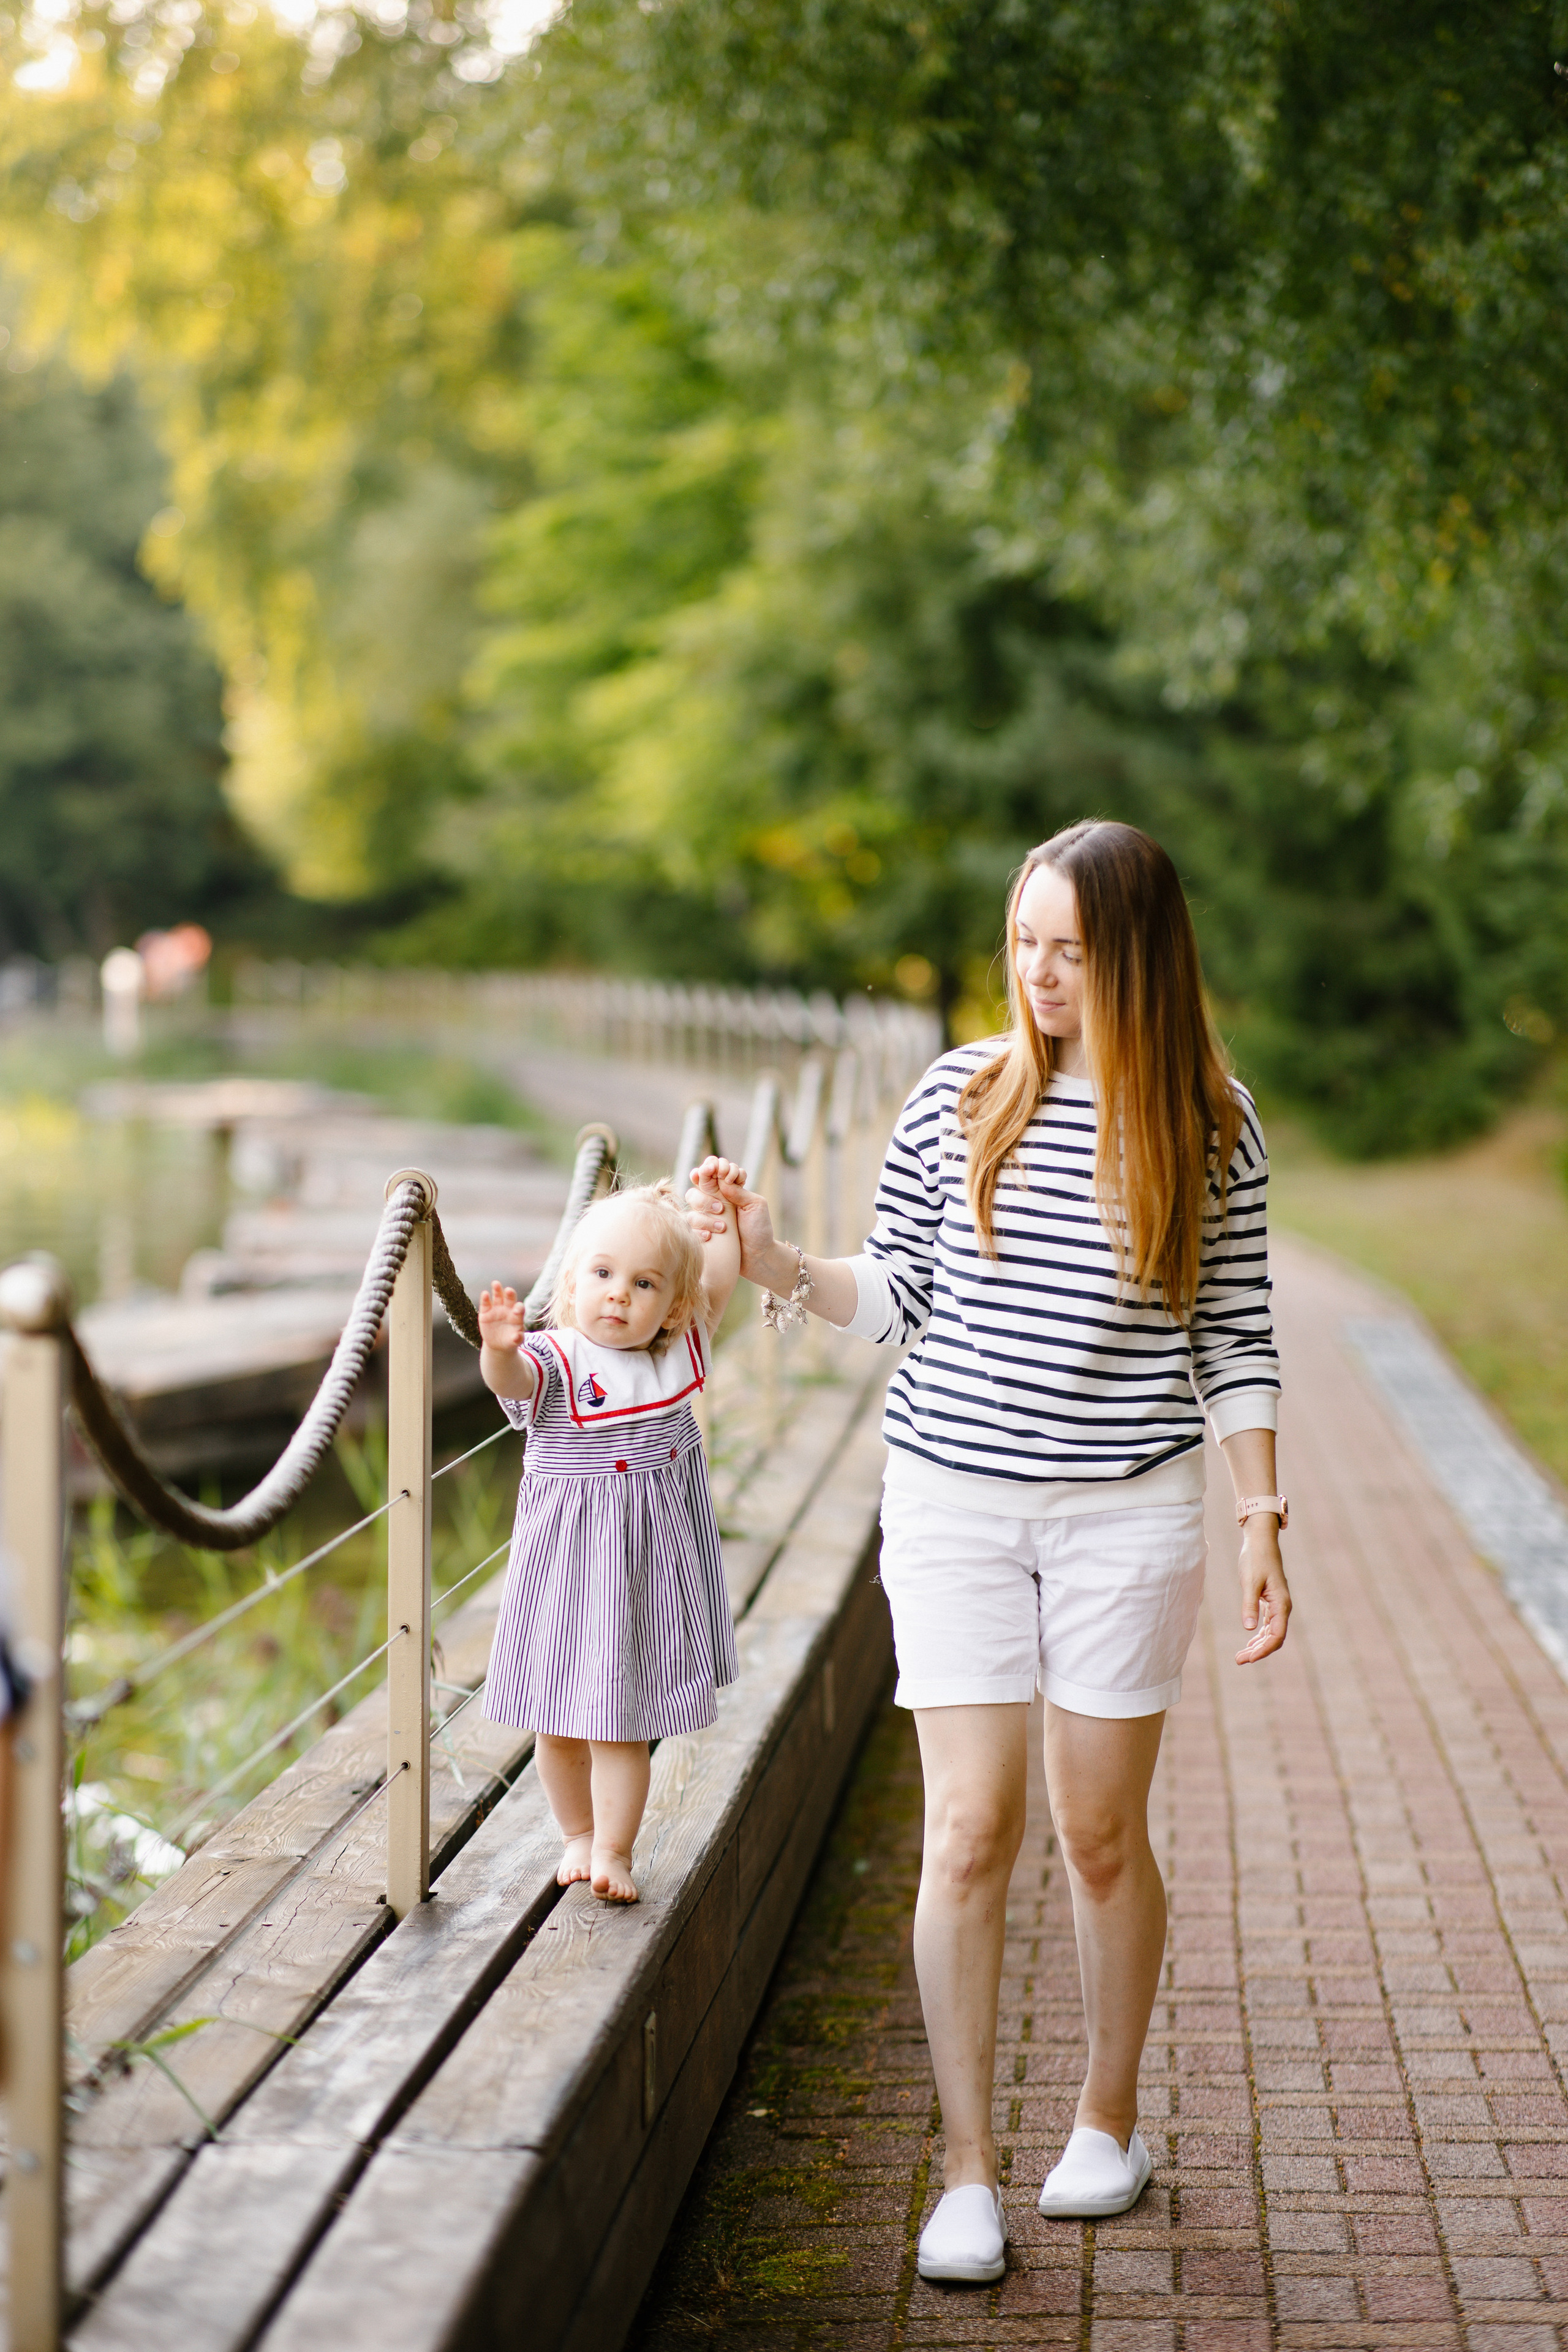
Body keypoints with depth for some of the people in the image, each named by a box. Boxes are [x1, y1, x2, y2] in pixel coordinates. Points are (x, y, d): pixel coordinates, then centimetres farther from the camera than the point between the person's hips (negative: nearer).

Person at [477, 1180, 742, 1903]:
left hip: (648, 1567, 2)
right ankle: (577, 1835, 29)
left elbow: (720, 1279, 15)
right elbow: (514, 1381, -36)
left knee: (622, 1719, 0)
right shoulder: (554, 1362, -14)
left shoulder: (678, 1352, 2)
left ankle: (613, 1850, 8)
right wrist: (500, 1350, -57)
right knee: (559, 1721, 10)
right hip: (567, 1564, -2)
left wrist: (721, 1211, 3)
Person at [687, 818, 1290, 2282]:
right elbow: (894, 1296, 7)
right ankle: (967, 2172, 7)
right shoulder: (958, 1096, 1)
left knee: (1101, 1833, 7)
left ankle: (1108, 2121, 30)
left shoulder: (1210, 1121, -1)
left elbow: (1234, 1338, 4)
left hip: (1127, 1511, -1)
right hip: (953, 1499, 1)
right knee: (970, 1829, -3)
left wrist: (1261, 1519, 1)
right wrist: (774, 1260, -9)